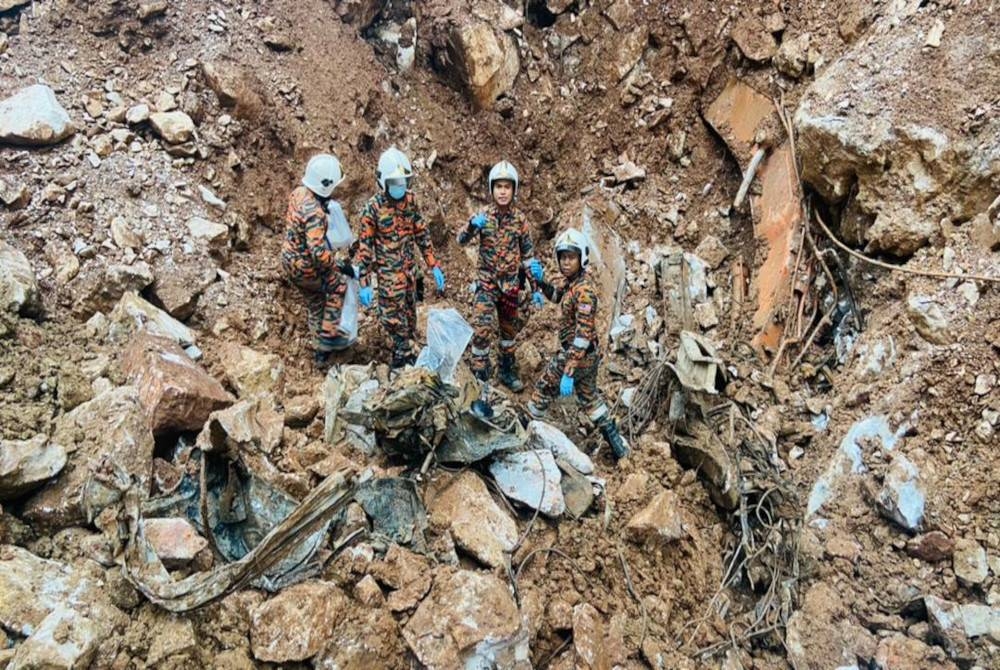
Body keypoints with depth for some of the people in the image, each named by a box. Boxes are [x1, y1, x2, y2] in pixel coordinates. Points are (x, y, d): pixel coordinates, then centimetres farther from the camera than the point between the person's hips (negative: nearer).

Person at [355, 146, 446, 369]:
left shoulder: (410, 200, -3)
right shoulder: (373, 208, -17)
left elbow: (422, 233, 6)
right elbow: (364, 247, -13)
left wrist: (433, 265, 3)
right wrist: (364, 284, -14)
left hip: (410, 269, 5)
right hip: (389, 274, -5)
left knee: (409, 314, 17)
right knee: (393, 318, 1)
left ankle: (404, 354, 36)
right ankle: (405, 354, 20)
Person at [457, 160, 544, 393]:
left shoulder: (520, 219, 0)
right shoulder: (483, 216, -4)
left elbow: (528, 255, 4)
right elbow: (461, 240, -16)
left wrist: (535, 288, 2)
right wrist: (472, 226, -38)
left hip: (511, 285, 3)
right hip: (486, 283, -2)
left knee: (510, 329, 14)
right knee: (483, 329, -12)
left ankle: (507, 372, 31)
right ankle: (479, 376, 0)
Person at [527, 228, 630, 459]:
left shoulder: (583, 291, -25)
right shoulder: (572, 283, 3)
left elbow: (582, 336, -29)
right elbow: (557, 296, 26)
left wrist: (568, 372, -31)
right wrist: (541, 282, 7)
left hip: (577, 355, -9)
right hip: (590, 356, 9)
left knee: (544, 388, 10)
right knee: (589, 395, 23)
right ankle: (617, 444, 29)